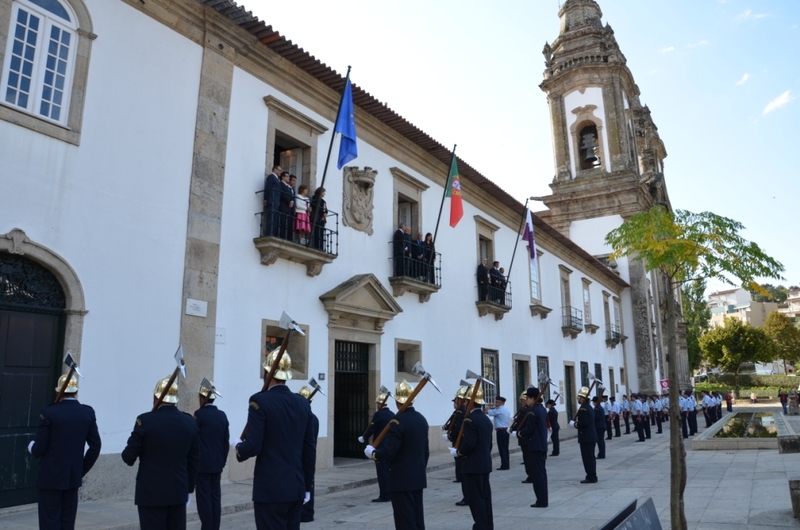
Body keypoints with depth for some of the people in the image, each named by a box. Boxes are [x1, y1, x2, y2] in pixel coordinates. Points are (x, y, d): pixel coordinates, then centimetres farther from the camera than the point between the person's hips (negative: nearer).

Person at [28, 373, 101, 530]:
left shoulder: (48, 412, -13)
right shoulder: (88, 412, -2)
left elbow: (39, 449, -11)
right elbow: (95, 446, 1)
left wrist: (31, 447, 12)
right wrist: (82, 469, 12)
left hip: (51, 478, -3)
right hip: (74, 477, 4)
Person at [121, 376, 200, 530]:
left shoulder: (145, 420, -13)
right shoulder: (190, 422, 0)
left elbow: (128, 457, -7)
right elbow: (194, 461, 6)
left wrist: (127, 453, 17)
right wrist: (189, 489, 17)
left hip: (151, 494, -4)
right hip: (179, 493, 4)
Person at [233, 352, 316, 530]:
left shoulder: (260, 401, -12)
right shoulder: (303, 403, 5)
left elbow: (253, 447, -17)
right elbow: (310, 449, 8)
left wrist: (238, 446, 6)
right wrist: (307, 486, 17)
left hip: (270, 490, -5)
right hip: (296, 488, 6)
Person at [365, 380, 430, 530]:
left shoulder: (397, 421, -19)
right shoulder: (421, 419, 6)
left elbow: (388, 452, -22)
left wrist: (372, 452, -4)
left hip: (401, 480, -8)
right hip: (418, 478, 8)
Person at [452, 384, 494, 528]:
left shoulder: (470, 419, -17)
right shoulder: (486, 419, 11)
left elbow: (469, 443, -23)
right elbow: (489, 443, 14)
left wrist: (458, 452, -8)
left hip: (473, 465, -9)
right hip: (485, 463, 9)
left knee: (476, 497, -2)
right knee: (484, 496, 13)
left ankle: (482, 525, 1)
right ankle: (488, 525, 18)